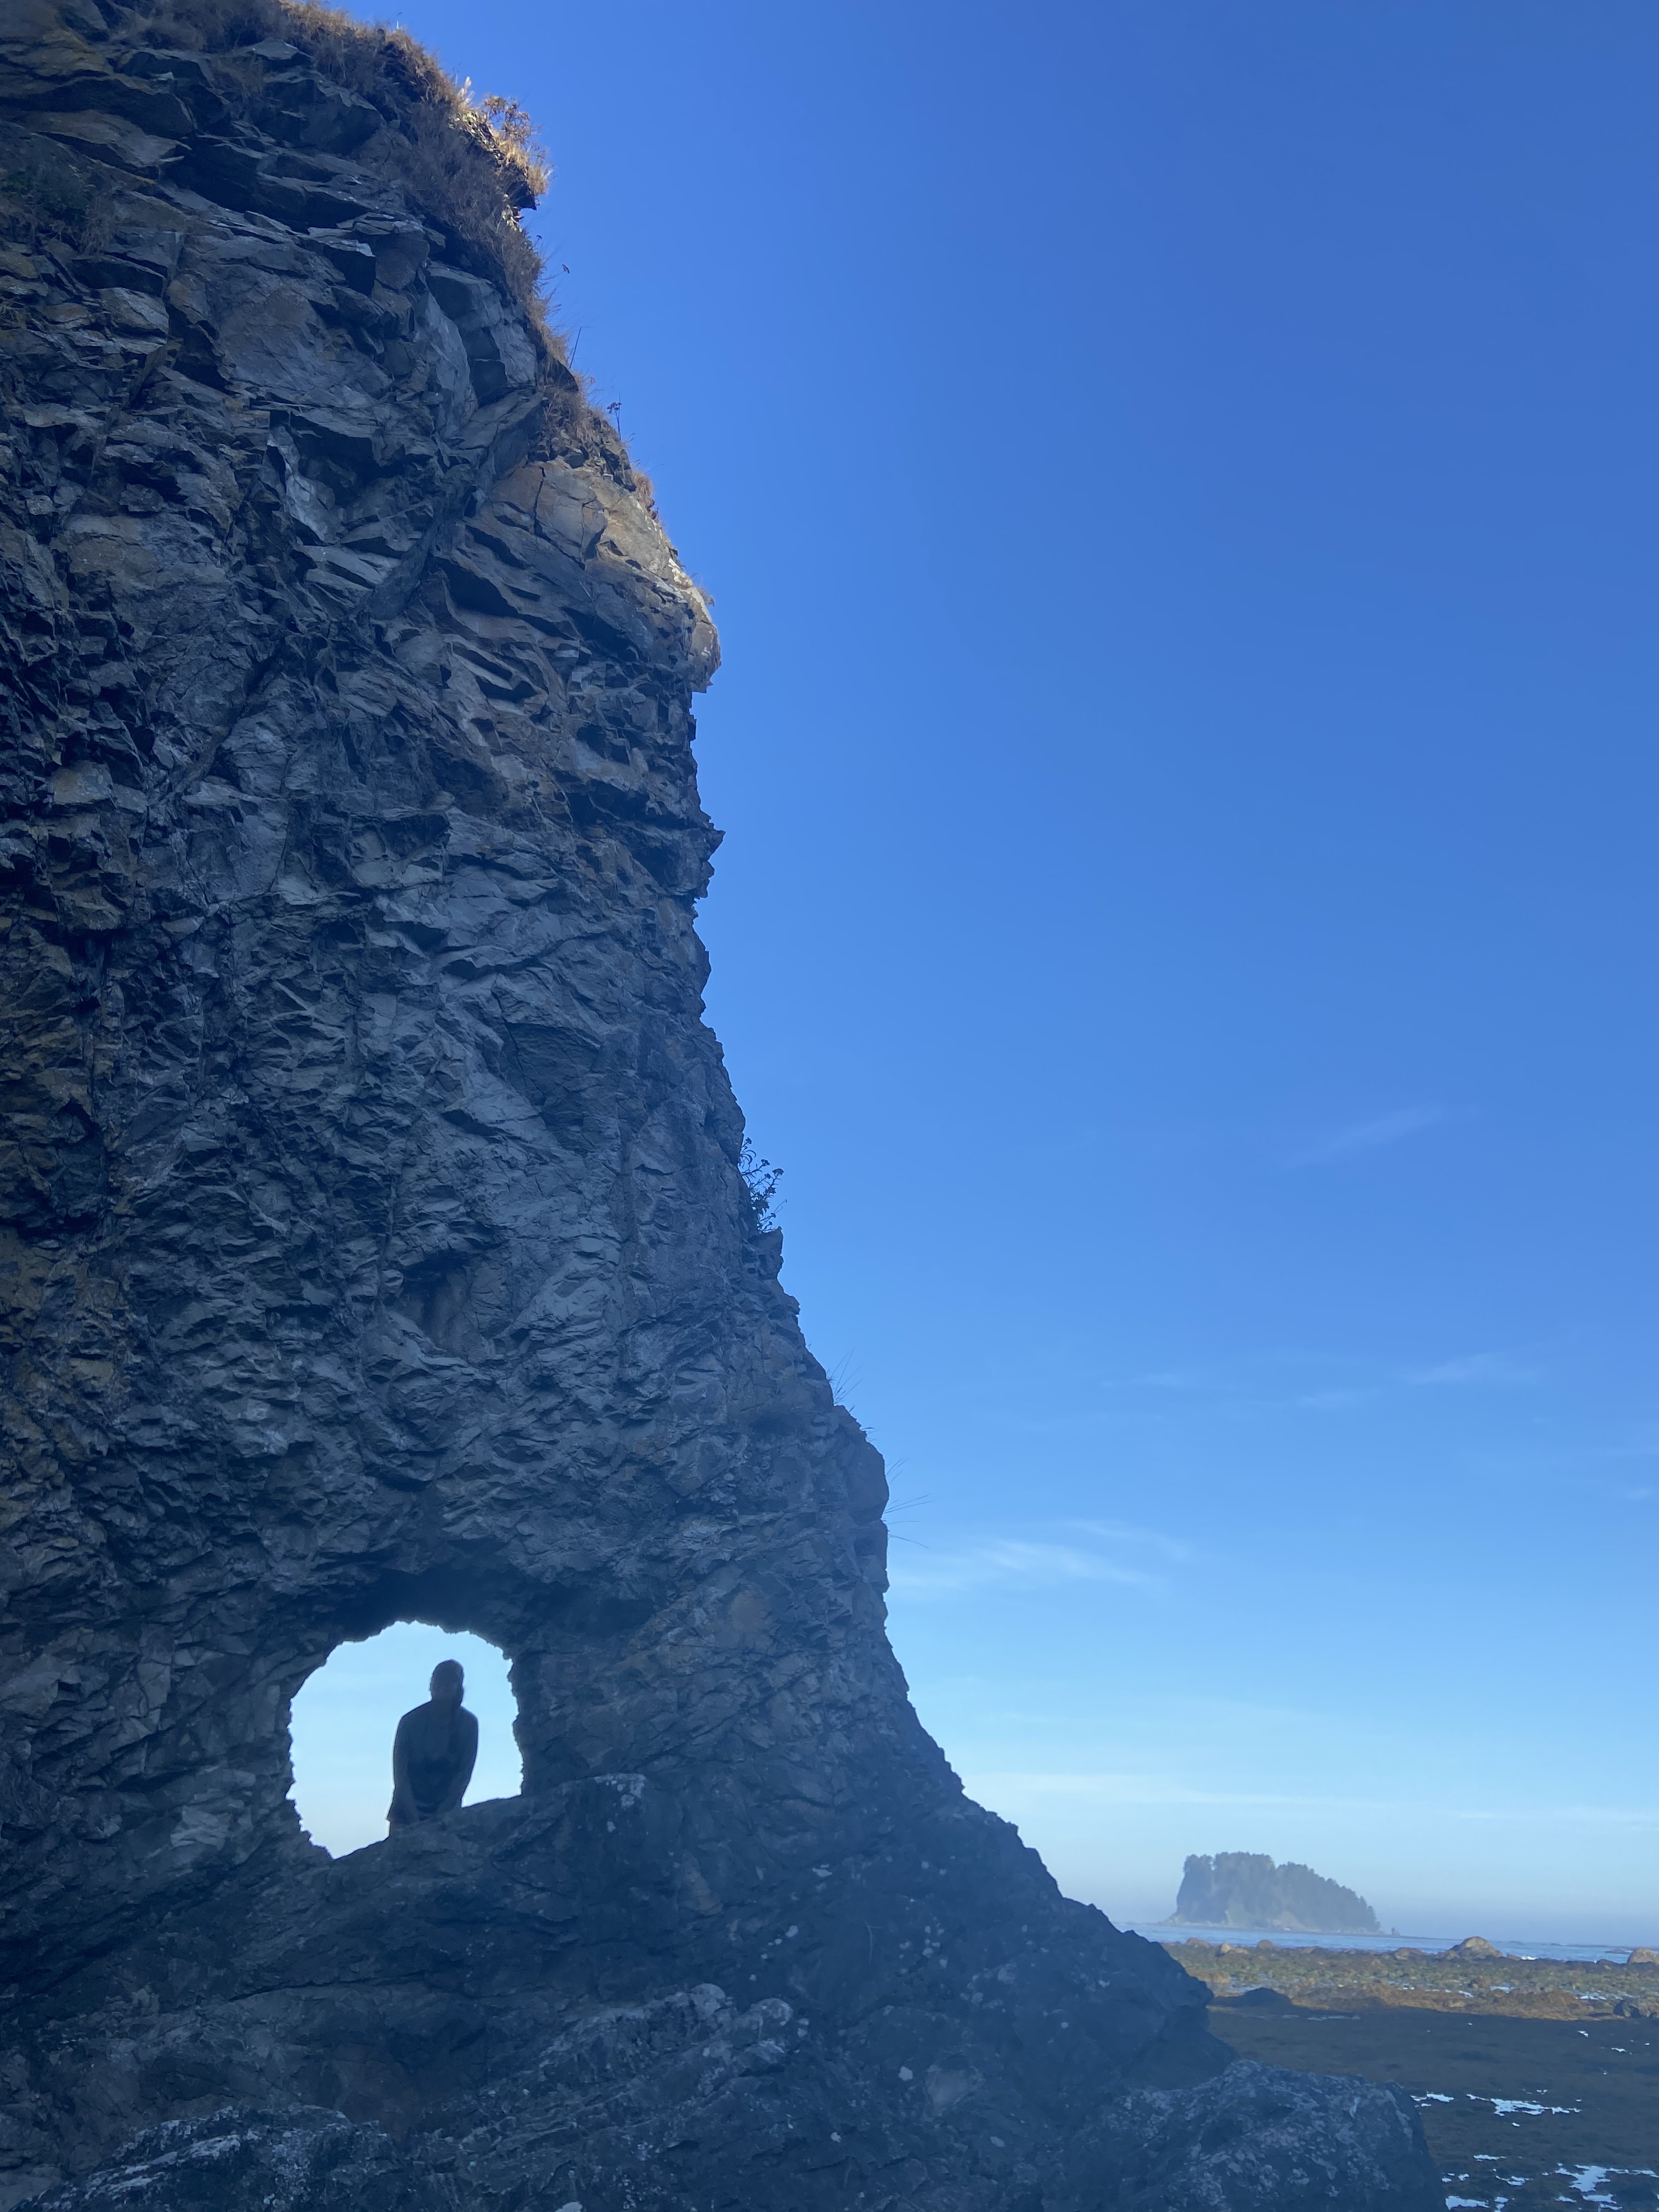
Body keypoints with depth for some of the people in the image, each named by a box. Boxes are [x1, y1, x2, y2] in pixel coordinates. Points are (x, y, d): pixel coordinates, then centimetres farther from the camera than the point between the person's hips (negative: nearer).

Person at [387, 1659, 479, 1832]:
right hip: (406, 1813, 0)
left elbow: (464, 1773, -4)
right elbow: (400, 1774, -7)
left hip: (446, 1812, 1)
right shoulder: (410, 1721, -7)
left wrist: (441, 1815, -12)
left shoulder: (468, 1724, -4)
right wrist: (414, 1820, -15)